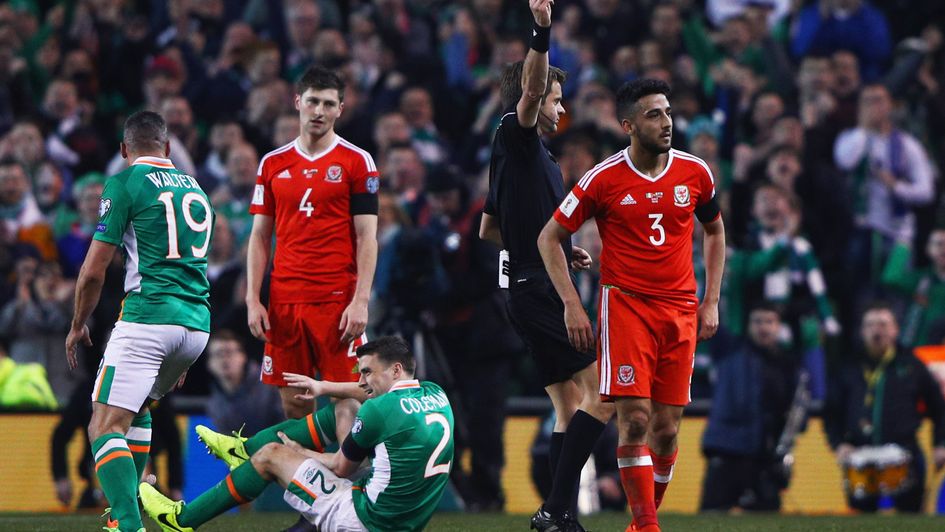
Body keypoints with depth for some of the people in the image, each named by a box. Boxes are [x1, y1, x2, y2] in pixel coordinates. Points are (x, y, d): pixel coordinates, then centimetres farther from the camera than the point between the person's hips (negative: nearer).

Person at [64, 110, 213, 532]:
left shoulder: (124, 185, -2)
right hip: (197, 323, 7)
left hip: (148, 317, -7)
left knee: (106, 426, -10)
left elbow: (94, 270, -4)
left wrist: (78, 326, 13)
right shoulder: (195, 189, 20)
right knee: (136, 407, 29)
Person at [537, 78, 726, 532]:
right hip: (625, 304, -3)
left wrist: (711, 302, 13)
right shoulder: (605, 179, -6)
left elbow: (714, 231, 21)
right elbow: (549, 238, 3)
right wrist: (571, 304, -4)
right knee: (634, 420, -13)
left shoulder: (695, 172, 4)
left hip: (680, 309, 3)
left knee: (667, 427, 3)